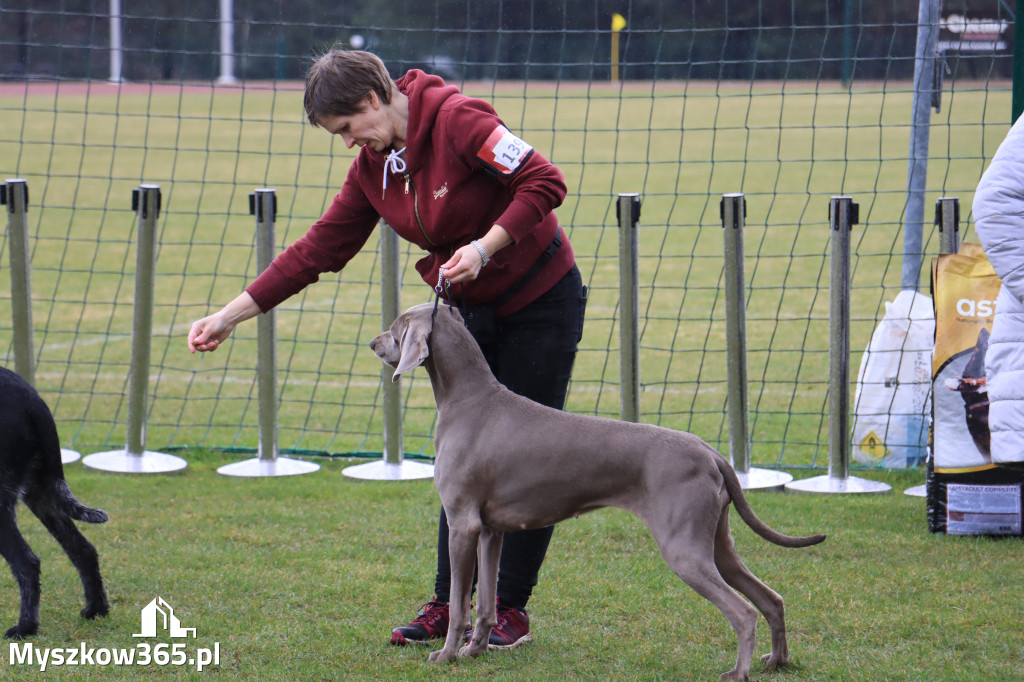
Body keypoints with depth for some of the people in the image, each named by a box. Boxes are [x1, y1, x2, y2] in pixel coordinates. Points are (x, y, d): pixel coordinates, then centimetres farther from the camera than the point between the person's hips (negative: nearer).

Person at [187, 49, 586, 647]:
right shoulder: (374, 168, 1)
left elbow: (544, 182, -26)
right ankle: (448, 604, 13)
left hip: (542, 302, -7)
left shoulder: (457, 120, -22)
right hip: (469, 311, 7)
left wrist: (485, 246, -32)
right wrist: (232, 314, 1)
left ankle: (512, 610, 6)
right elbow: (319, 249, 4)